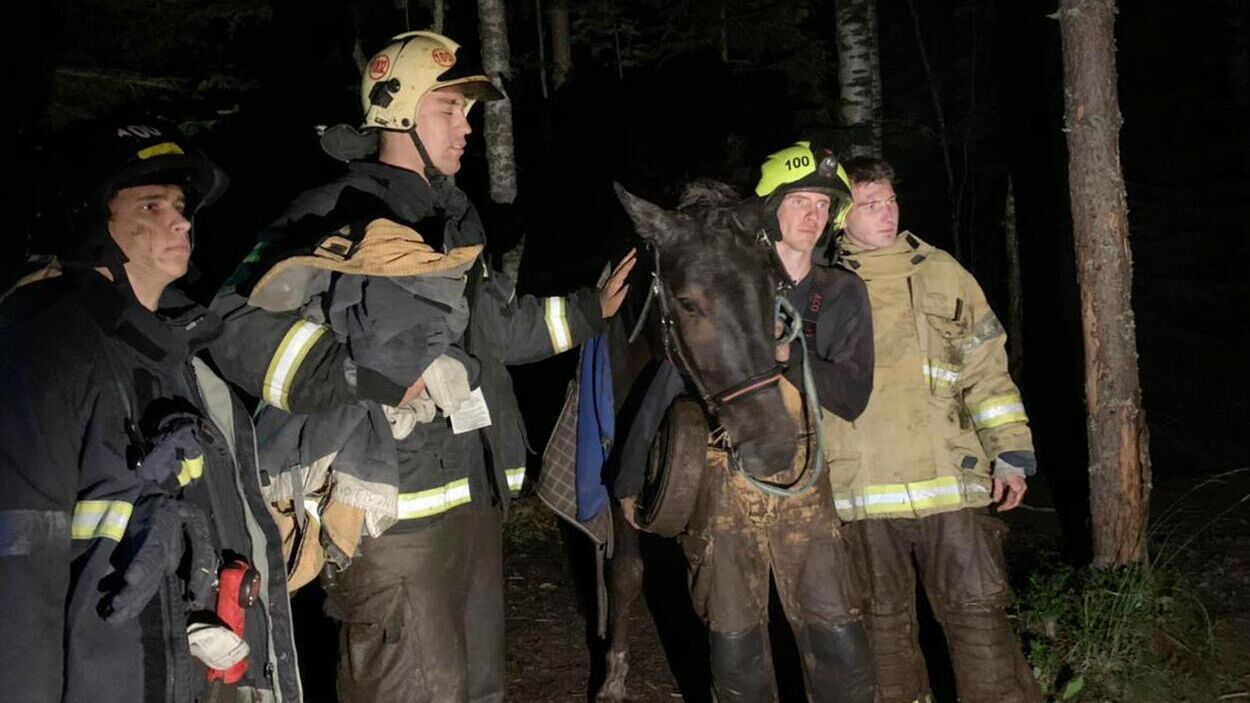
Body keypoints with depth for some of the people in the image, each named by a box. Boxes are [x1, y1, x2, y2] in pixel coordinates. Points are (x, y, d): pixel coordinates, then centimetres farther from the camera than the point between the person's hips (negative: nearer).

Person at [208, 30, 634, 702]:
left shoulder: (452, 218, 16)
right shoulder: (336, 216, -12)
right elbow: (241, 329, -24)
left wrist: (591, 308, 30)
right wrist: (368, 377, -29)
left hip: (472, 497, 9)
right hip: (392, 512, -9)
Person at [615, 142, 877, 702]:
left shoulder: (843, 294, 6)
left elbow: (852, 397, -3)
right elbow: (667, 386, 1)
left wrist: (789, 356, -19)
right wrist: (631, 478, 1)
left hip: (804, 485, 1)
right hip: (723, 485, -1)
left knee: (839, 642, -1)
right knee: (736, 646, 7)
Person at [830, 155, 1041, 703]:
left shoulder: (942, 274, 9)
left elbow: (987, 368, 10)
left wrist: (1011, 454, 4)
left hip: (948, 478, 0)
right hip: (861, 490, 0)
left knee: (977, 610, 1)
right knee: (883, 619, 11)